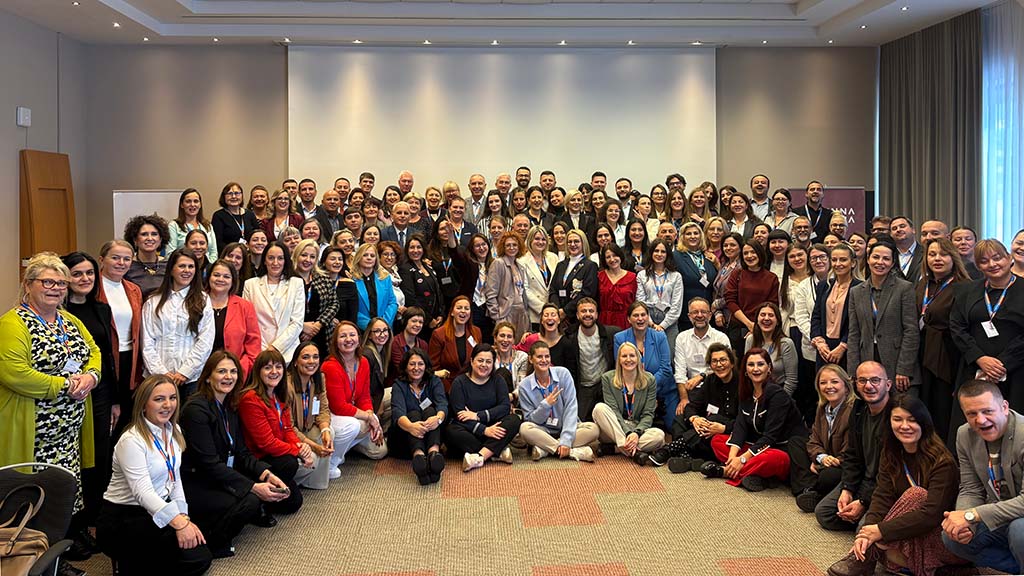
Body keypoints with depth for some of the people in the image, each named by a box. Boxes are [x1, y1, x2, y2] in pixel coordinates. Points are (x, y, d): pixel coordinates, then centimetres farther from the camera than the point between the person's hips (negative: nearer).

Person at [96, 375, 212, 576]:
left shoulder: (174, 431, 6)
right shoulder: (131, 440, -18)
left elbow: (175, 480, 7)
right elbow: (143, 492, -27)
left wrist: (184, 517, -8)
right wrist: (178, 522, -37)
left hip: (155, 513, 8)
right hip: (121, 519, -7)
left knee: (201, 556, -11)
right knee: (189, 553, -24)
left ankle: (142, 560, 9)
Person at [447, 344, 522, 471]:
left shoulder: (498, 380, 8)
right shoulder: (459, 382, -1)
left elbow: (505, 407, -6)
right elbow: (459, 414, -13)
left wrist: (478, 416, -18)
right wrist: (484, 430, -26)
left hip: (492, 427, 2)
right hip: (469, 432, -2)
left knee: (514, 420, -24)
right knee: (452, 431, -33)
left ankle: (480, 456, -36)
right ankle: (498, 452, -30)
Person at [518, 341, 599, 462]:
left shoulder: (563, 374, -6)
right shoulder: (524, 386, -5)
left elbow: (571, 407, -12)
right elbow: (530, 420, -5)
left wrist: (566, 440, -23)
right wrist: (546, 405, -24)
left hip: (566, 428, 1)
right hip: (543, 432, 0)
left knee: (593, 428, -26)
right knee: (525, 428, -32)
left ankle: (545, 449, -24)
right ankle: (575, 452, -28)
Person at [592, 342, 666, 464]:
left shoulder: (649, 380, 2)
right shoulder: (608, 378, -1)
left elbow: (648, 414, -3)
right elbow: (613, 411, -9)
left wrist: (637, 433, -22)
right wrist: (628, 433, -24)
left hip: (639, 429, 1)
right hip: (614, 430, -1)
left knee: (659, 435, -30)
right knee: (600, 408, -30)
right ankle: (633, 452, -34)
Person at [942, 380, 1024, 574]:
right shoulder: (965, 435, -3)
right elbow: (971, 491, 1)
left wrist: (971, 515, -32)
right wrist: (962, 521, -21)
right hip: (999, 518, 6)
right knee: (951, 537, -12)